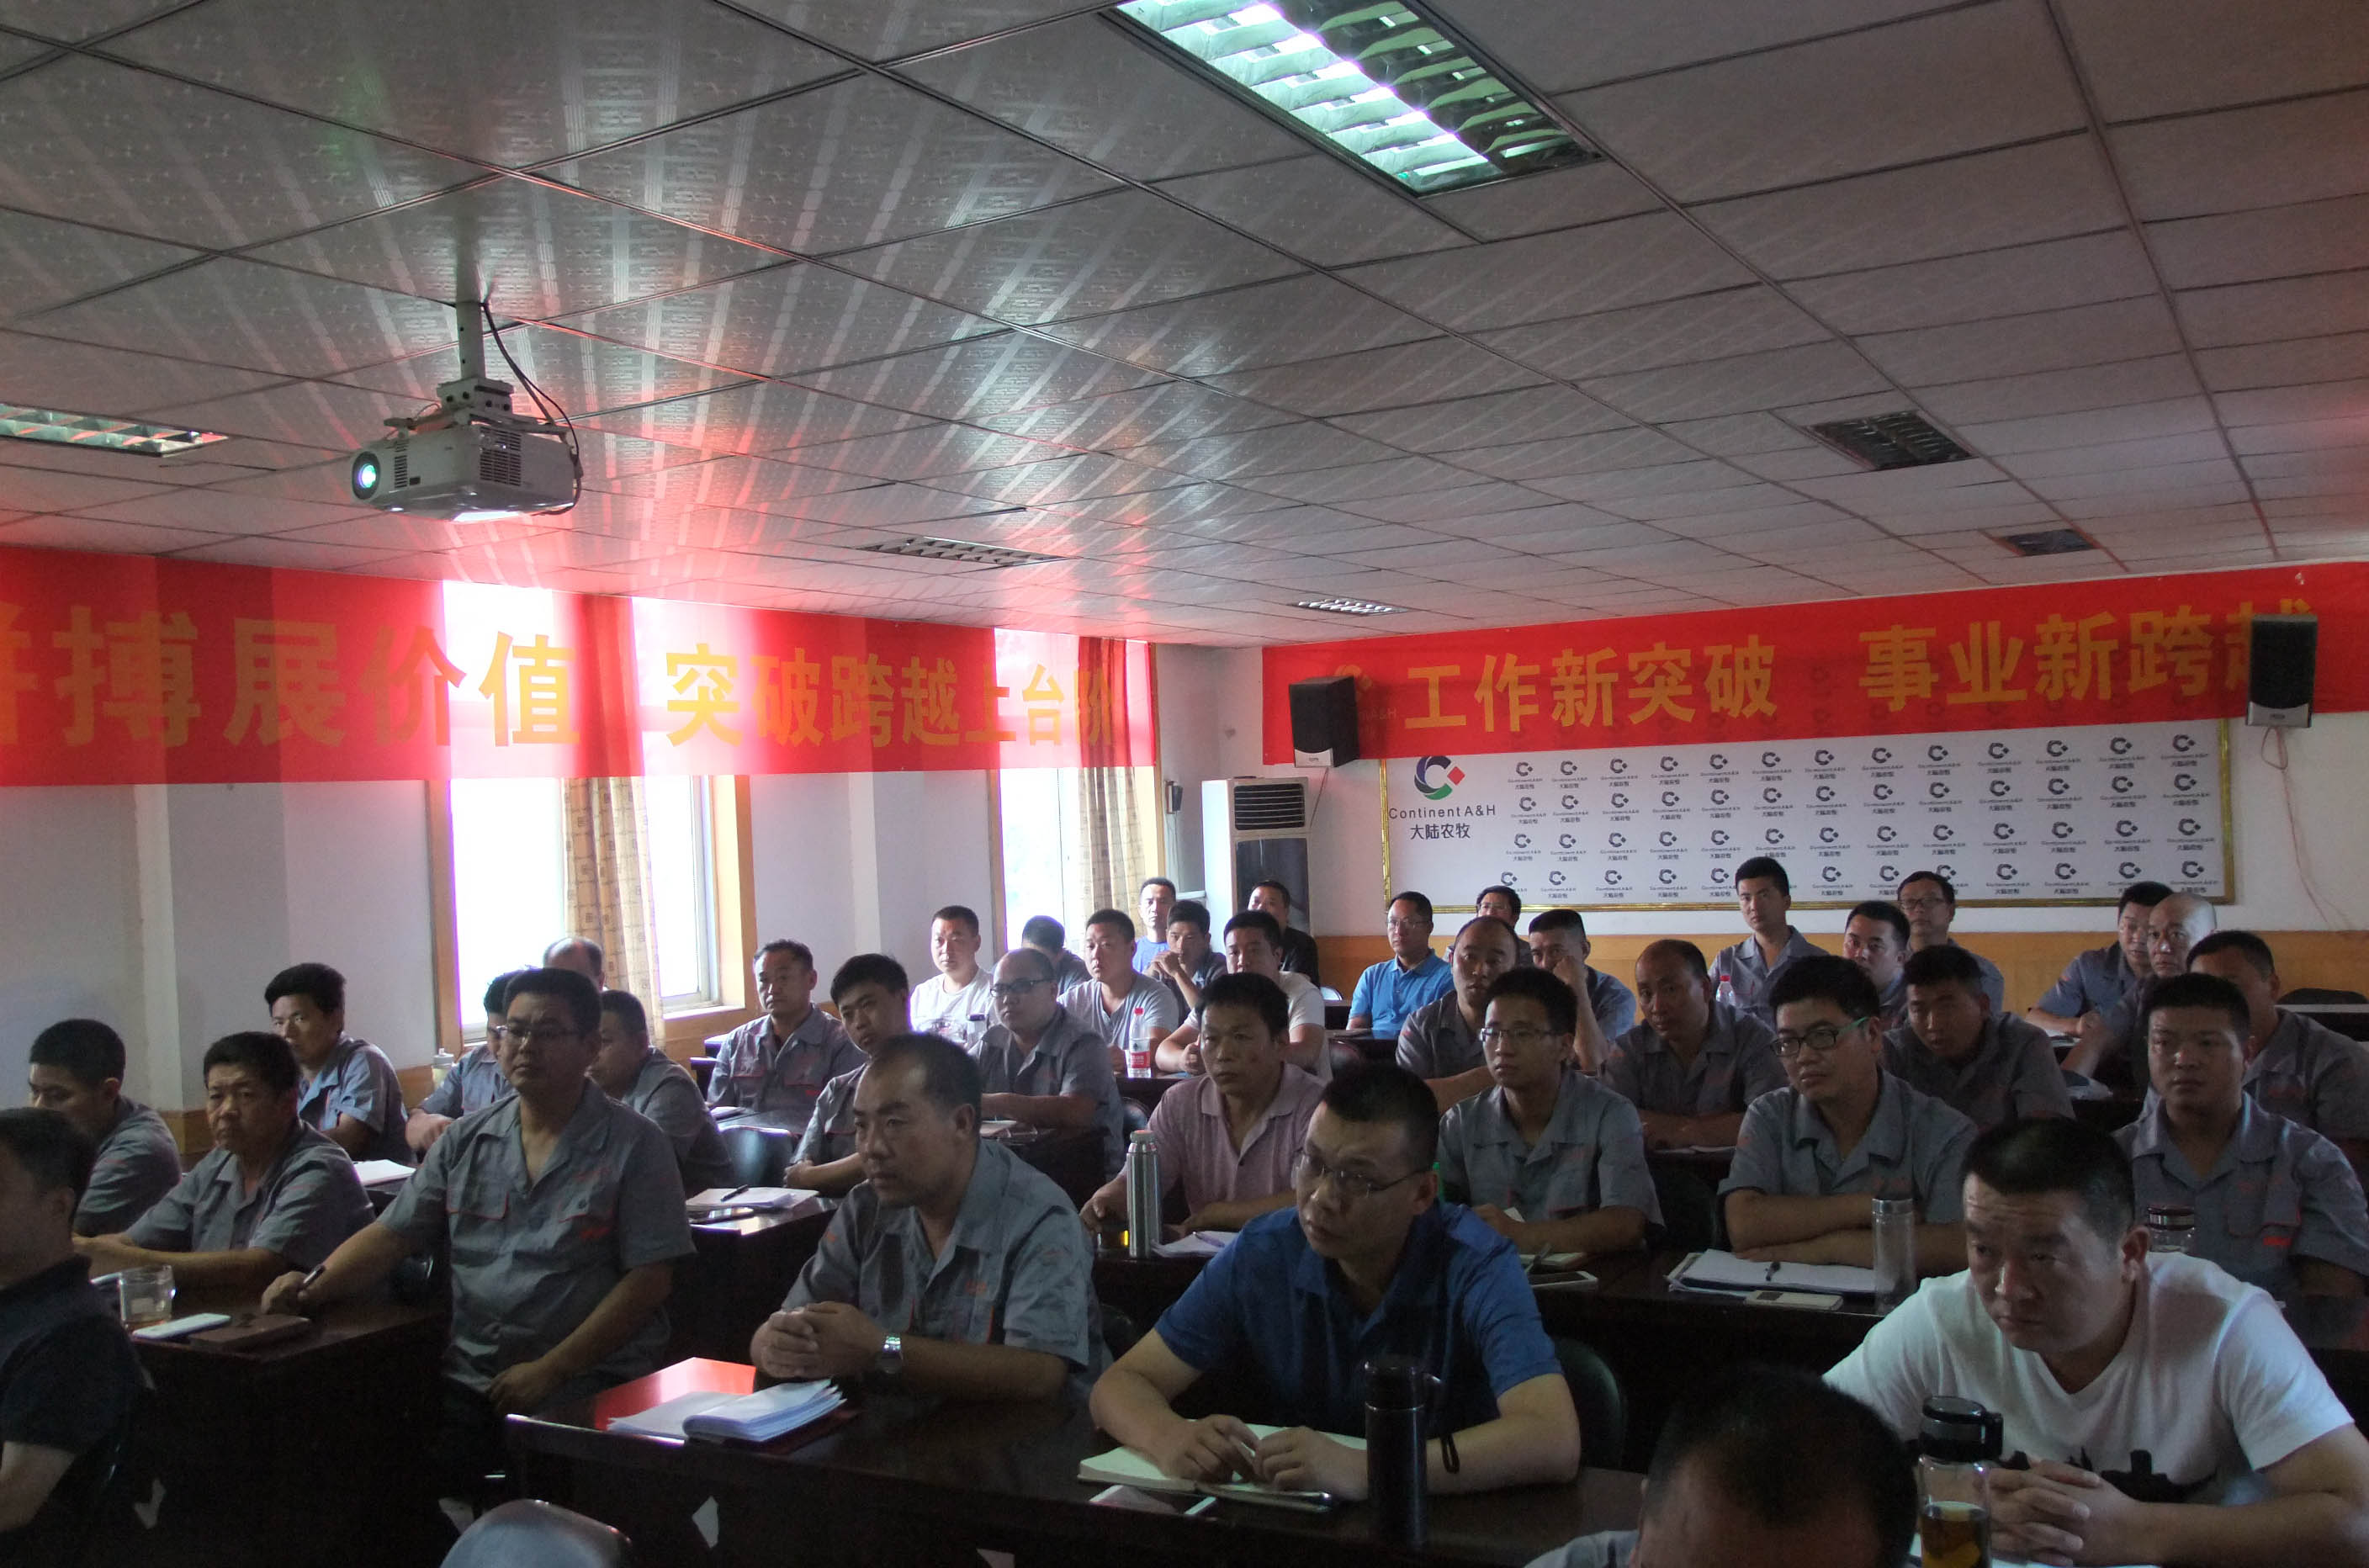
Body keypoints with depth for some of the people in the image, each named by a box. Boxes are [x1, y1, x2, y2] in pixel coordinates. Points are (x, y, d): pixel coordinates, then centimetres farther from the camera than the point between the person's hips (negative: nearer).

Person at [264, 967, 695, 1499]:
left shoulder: (635, 1145, -1)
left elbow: (648, 1280, -6)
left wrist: (550, 1370, -12)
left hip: (591, 1388, -4)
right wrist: (313, 1287, -9)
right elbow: (391, 1235, 11)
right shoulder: (466, 1141, 14)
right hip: (472, 1383, 4)